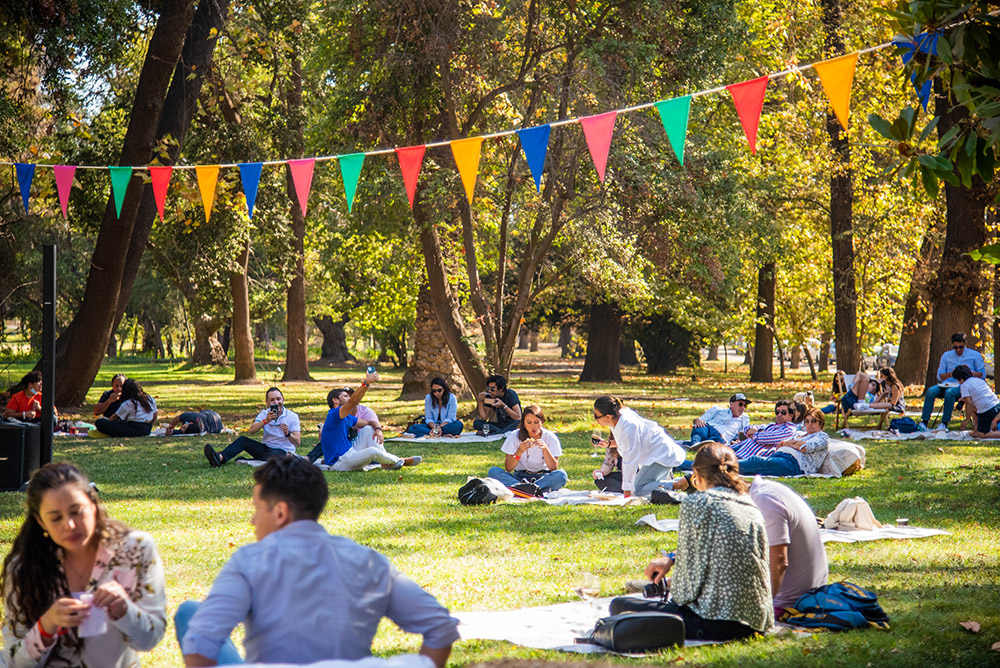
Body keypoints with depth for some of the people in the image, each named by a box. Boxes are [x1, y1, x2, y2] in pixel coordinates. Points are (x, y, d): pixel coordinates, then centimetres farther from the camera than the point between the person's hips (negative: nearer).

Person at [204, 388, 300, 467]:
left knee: (274, 455, -40)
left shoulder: (292, 416, -6)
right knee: (243, 440, -17)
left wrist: (288, 434, -35)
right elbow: (251, 431, -13)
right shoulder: (264, 414, 4)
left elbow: (297, 443, -13)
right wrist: (266, 421, -29)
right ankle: (220, 458, -39)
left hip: (283, 452, -4)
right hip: (266, 448, 4)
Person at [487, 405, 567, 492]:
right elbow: (508, 468, -11)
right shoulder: (514, 437, -7)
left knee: (561, 475, -33)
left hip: (542, 477, -1)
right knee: (493, 471, -27)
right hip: (519, 477, 1)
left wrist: (545, 448, -26)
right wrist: (519, 451, -27)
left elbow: (554, 468, -12)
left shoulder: (550, 438, -6)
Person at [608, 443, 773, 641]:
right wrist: (672, 558, 31)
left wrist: (674, 585, 11)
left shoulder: (696, 503, -9)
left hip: (715, 623, -8)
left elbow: (691, 576, -10)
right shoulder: (752, 508, 12)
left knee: (619, 606, 2)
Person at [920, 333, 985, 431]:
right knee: (931, 391, -27)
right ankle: (924, 422, -32)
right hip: (947, 384, 4)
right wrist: (950, 374, -8)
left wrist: (970, 372, -14)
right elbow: (939, 376, 13)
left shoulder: (975, 355, 8)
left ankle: (944, 423, -36)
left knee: (949, 392, -38)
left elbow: (982, 374, 5)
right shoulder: (946, 355, 17)